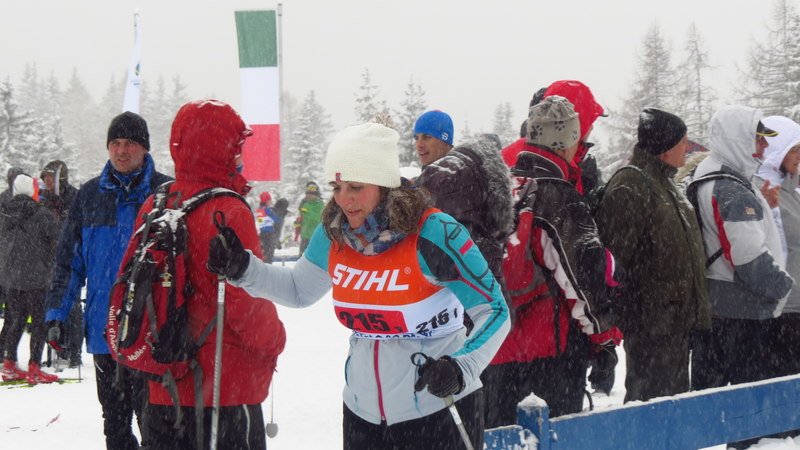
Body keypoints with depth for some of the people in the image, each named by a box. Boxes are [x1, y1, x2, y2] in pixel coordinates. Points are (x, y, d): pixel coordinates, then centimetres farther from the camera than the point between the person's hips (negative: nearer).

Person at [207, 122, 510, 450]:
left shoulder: (431, 235, -19)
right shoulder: (333, 235, -3)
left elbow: (494, 310, -16)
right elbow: (299, 290, 15)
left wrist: (461, 367, -31)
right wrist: (243, 270, -1)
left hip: (440, 414, -5)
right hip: (364, 413, 6)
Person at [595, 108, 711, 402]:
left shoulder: (664, 183, 18)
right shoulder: (629, 187, -14)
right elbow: (614, 258, -19)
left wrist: (695, 311, 25)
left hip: (677, 320, 10)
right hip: (649, 323, -10)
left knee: (675, 395, 15)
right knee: (650, 398, -8)